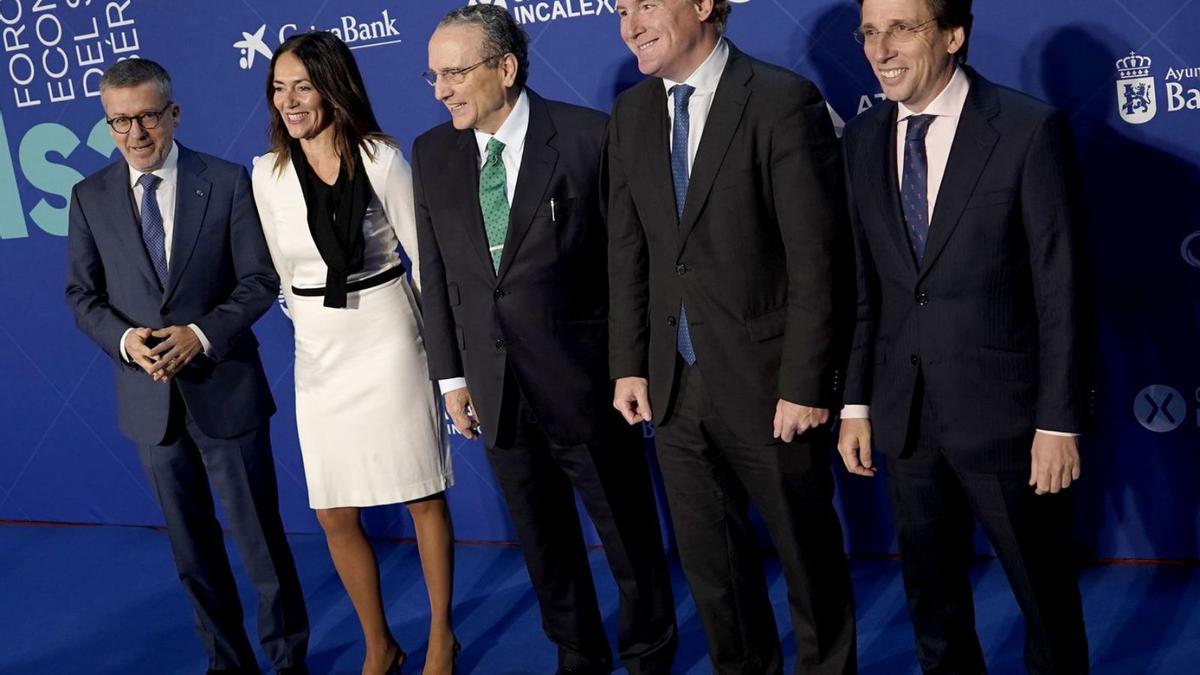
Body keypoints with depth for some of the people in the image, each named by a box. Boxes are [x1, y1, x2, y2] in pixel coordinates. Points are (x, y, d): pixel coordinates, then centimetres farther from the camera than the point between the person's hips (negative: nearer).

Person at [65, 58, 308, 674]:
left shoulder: (227, 182, -5)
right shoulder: (90, 198, 2)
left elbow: (260, 280, -5)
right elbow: (82, 293, 6)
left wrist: (201, 334, -18)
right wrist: (123, 338, -13)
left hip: (225, 388, -3)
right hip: (148, 396, 3)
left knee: (259, 535, 5)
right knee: (192, 545, 14)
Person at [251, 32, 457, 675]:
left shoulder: (381, 159, -9)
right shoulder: (268, 172, -1)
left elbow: (424, 254, -2)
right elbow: (285, 272, 11)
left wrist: (433, 338, -1)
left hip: (388, 338, -3)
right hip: (318, 350, 3)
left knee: (424, 495, 7)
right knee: (335, 515, 6)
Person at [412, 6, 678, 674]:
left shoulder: (589, 137, -11)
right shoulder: (432, 153, 3)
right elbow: (437, 272, 8)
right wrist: (452, 375, 9)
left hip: (585, 381, -4)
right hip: (496, 386, 4)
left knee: (629, 530, 10)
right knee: (543, 536, 18)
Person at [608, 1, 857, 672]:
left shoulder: (784, 100, -14)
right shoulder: (631, 113, 6)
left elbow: (817, 257, -15)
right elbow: (629, 252, 9)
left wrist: (806, 385, -16)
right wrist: (630, 364, 5)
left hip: (767, 383, -5)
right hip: (675, 385, 6)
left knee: (809, 553, 12)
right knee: (709, 559, 17)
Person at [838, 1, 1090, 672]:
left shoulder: (1031, 129, -12)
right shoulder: (865, 138, 3)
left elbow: (1061, 286, -11)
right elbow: (865, 282, 6)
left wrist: (1059, 421, -12)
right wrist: (857, 403, 5)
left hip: (1004, 413, -4)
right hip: (904, 415, 4)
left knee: (1045, 589, 12)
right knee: (931, 593, 17)